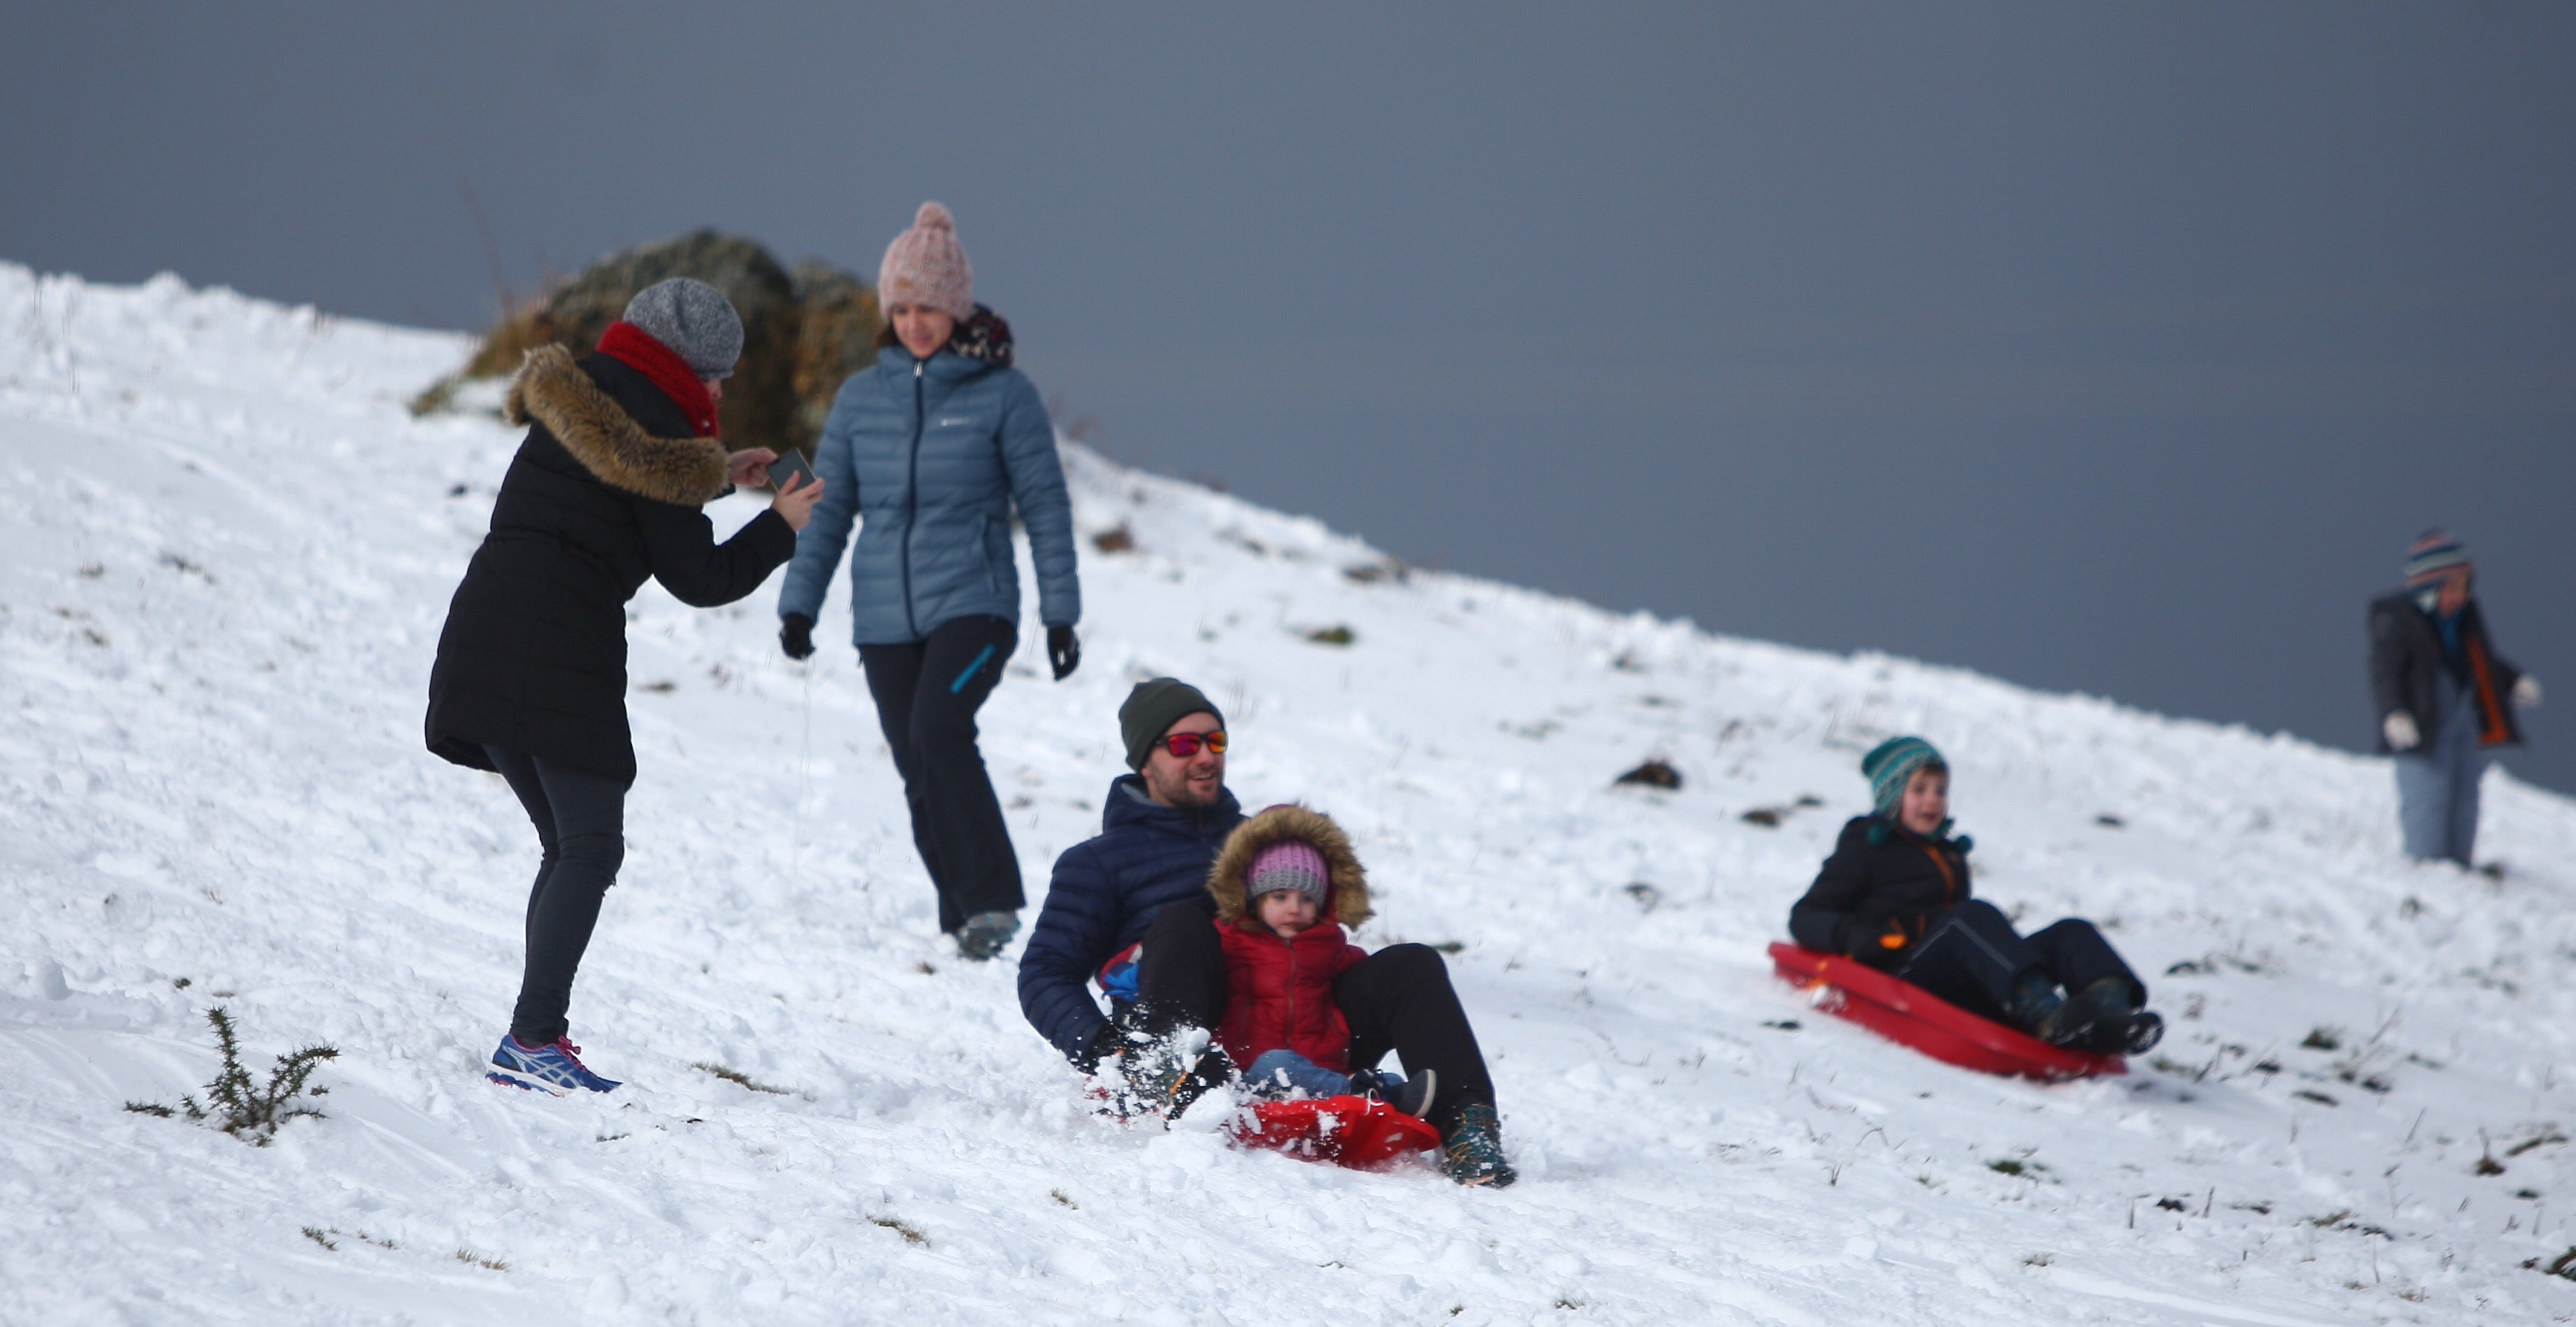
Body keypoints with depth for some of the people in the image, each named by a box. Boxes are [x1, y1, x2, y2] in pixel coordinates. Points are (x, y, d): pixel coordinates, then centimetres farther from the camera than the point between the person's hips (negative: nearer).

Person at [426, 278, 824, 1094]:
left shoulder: (573, 395, 17)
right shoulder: (657, 429, -7)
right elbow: (698, 579, -2)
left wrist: (716, 478, 34)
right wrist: (781, 527, 13)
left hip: (482, 633, 8)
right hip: (562, 651, -8)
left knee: (568, 843, 16)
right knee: (591, 848, -4)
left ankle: (533, 1038, 10)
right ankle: (534, 1039, -14)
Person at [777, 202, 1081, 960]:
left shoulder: (1003, 393, -2)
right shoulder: (863, 397, 8)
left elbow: (1045, 506, 0)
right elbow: (828, 508, 13)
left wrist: (1060, 613, -3)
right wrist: (798, 604, 5)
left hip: (974, 603, -4)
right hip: (884, 616, 4)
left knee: (939, 731, -27)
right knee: (920, 778, 5)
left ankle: (992, 901, -22)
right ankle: (963, 921, 16)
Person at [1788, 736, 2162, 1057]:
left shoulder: (1949, 854, 34)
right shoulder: (1866, 848, 15)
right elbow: (1806, 918, 6)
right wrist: (1852, 934, -15)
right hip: (1902, 975, -6)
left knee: (2071, 933, -16)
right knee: (1975, 916, -34)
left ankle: (2109, 1002, -53)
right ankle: (2046, 1014, -62)